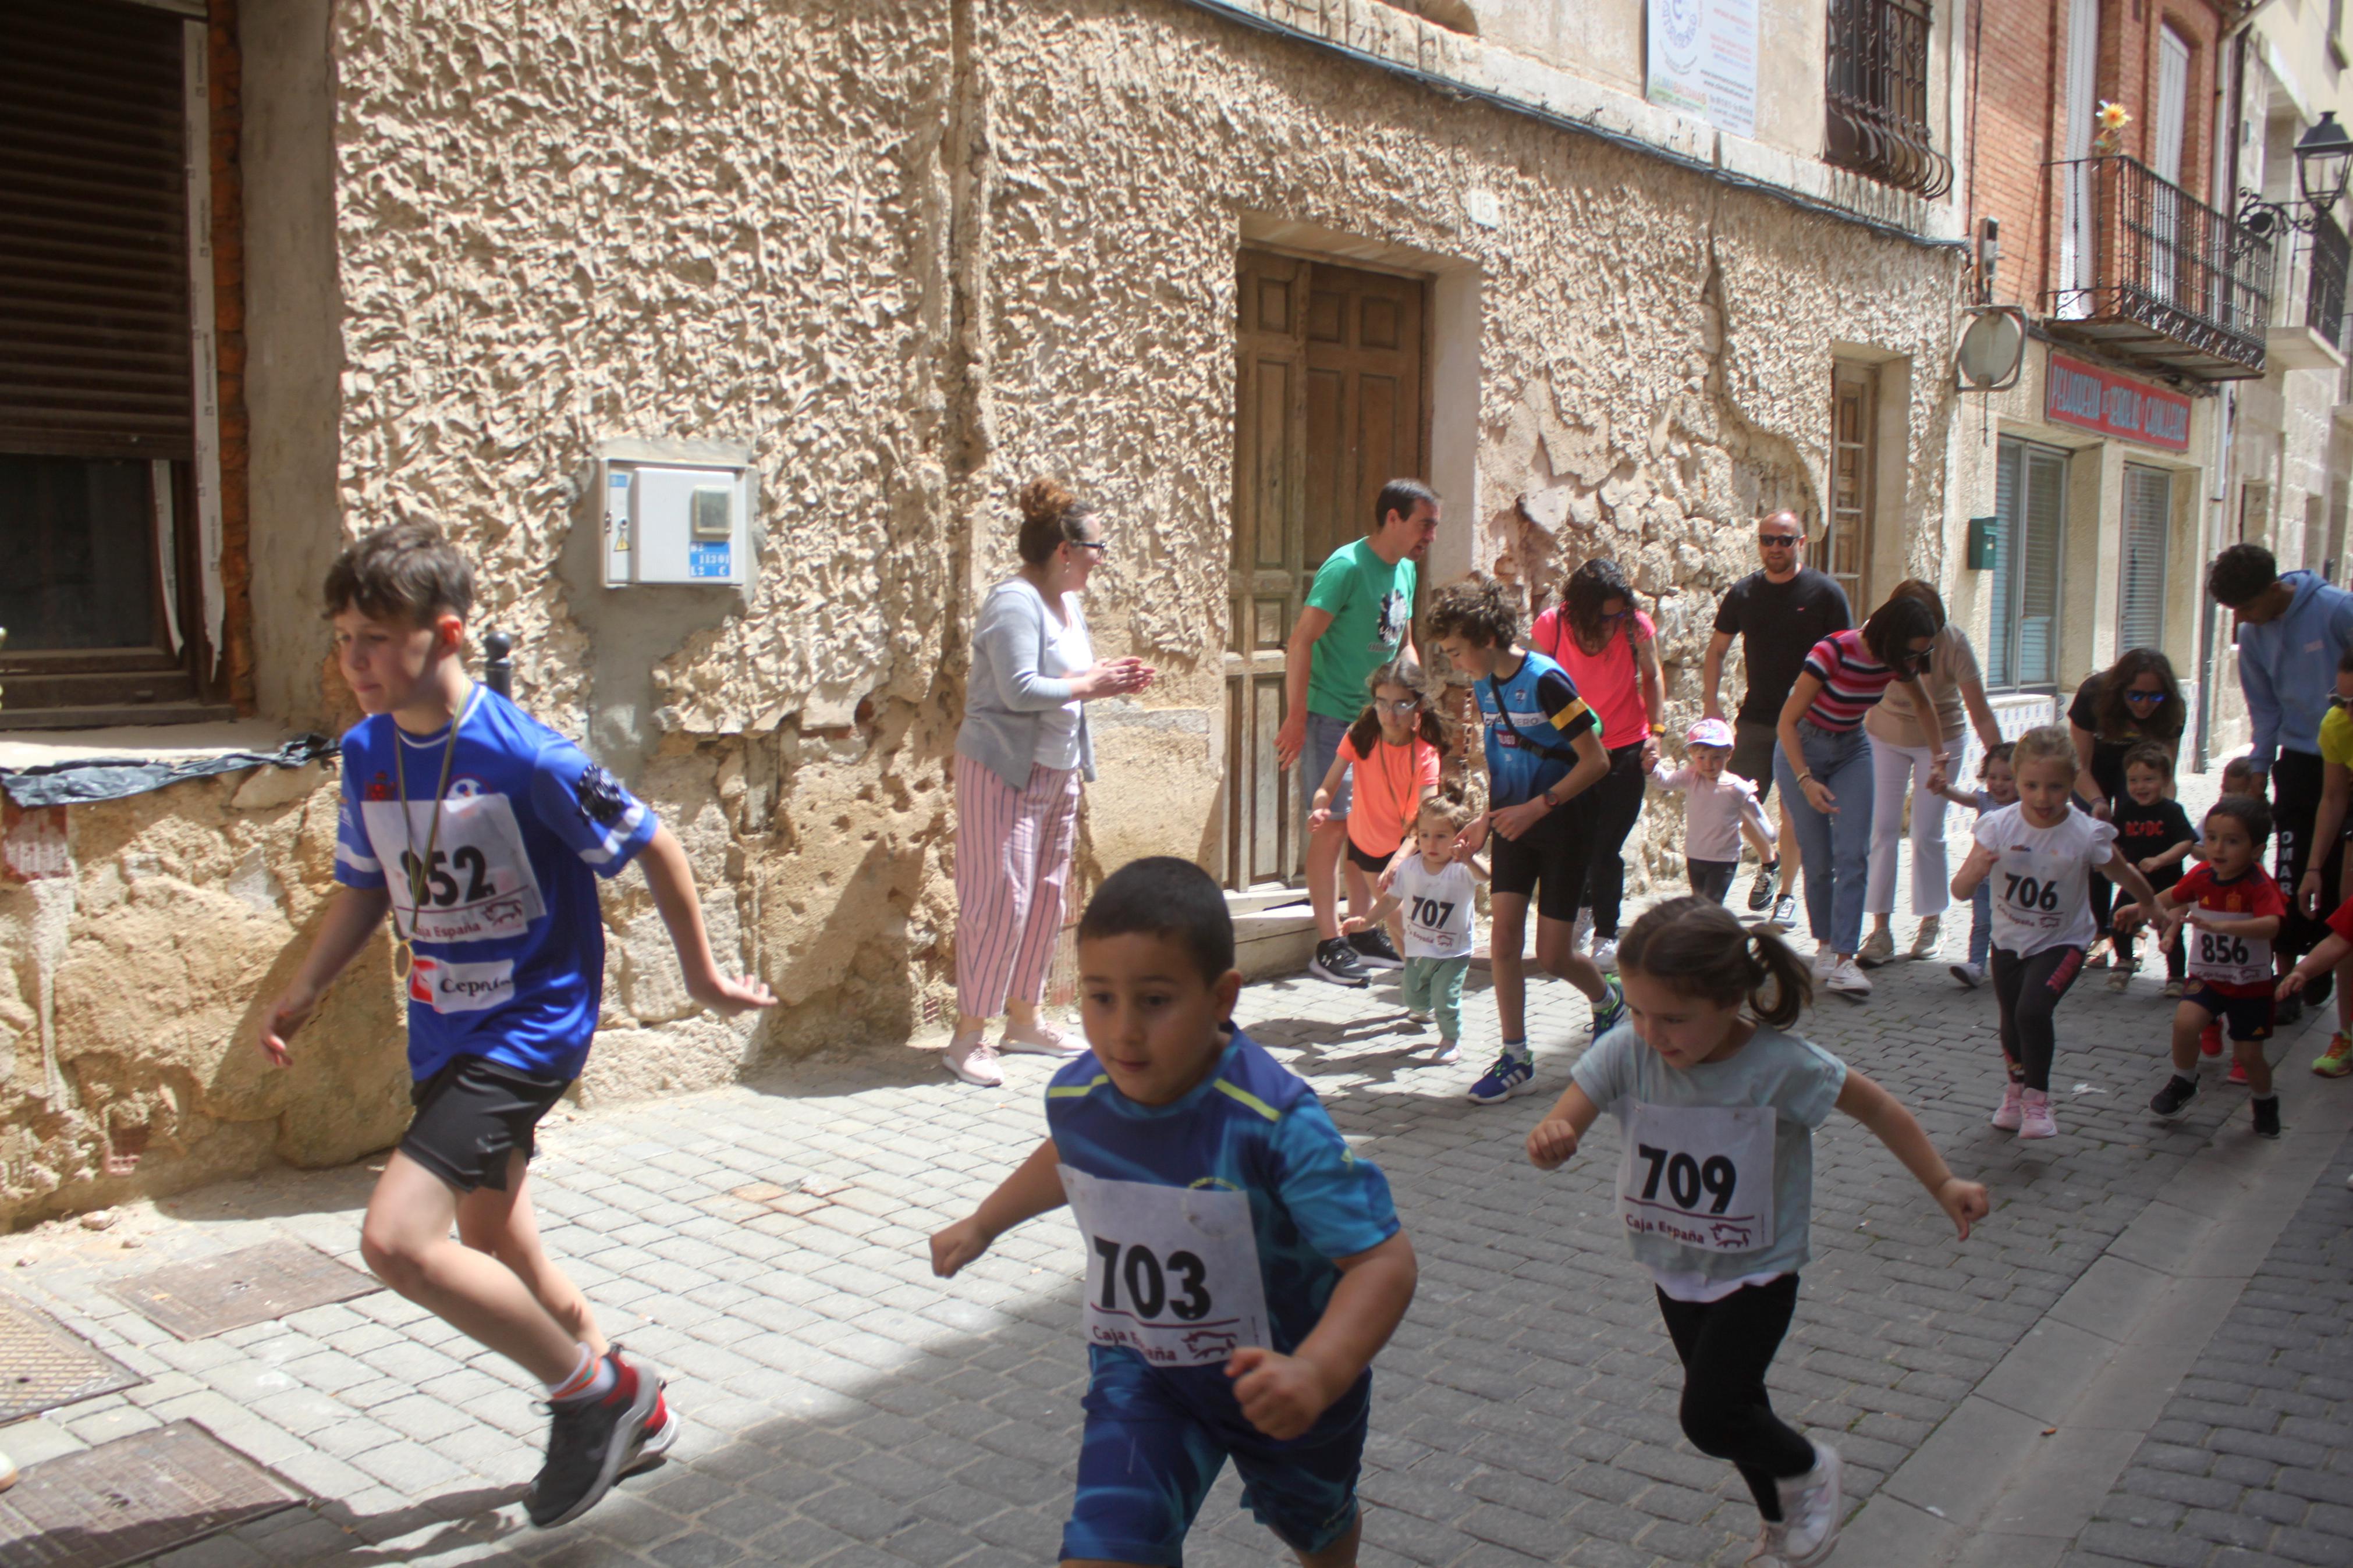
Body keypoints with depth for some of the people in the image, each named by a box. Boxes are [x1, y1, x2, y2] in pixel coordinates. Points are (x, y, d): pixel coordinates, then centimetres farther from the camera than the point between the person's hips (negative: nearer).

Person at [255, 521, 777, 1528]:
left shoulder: (526, 757, -20)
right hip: (445, 1032, 8)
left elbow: (652, 848, -10)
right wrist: (302, 993, 5)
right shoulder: (366, 753, 1)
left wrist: (702, 974, -1)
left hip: (529, 1026, -8)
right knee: (498, 1261, 17)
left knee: (397, 1239, -19)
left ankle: (595, 1390, 2)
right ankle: (630, 1416, 40)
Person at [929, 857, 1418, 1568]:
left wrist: (1317, 1373, -54)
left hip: (1279, 1377, -2)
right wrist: (982, 1225, 21)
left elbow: (1384, 1259, -38)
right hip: (1143, 1375, 2)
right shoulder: (1075, 1097, -19)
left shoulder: (1277, 1122, -36)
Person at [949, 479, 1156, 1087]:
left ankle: (1023, 1018, 24)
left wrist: (1106, 677, 1)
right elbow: (1020, 690, -25)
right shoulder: (1015, 603, -16)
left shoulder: (1068, 603, 13)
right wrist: (1090, 684, -16)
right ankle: (969, 1036, -2)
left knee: (1048, 895, 12)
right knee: (1001, 897, -9)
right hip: (1005, 770, -10)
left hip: (1058, 772, 10)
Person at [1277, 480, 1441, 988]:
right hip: (1332, 714, -8)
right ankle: (1328, 946, 2)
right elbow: (1301, 641, -21)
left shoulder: (1407, 570, 10)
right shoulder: (1347, 567, -16)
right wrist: (1296, 717, -24)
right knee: (1333, 825, -5)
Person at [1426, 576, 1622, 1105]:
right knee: (1502, 938, -3)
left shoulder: (1545, 681, -21)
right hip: (1515, 824, 6)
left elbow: (1596, 761, -19)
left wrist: (1536, 807, -20)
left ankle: (1607, 1001, 32)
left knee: (1553, 954, -1)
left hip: (1561, 825, -6)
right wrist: (1488, 815, 7)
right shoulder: (1484, 685, 3)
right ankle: (1516, 1059, 6)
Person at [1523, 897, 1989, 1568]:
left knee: (1709, 1417, -9)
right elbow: (1560, 1128, -24)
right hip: (1674, 1270, 4)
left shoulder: (1782, 1065, -27)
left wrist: (1944, 1185, -6)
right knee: (1733, 1406, 21)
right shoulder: (1625, 1053, -21)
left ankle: (1809, 1469, 23)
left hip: (1757, 1273, -4)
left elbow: (1879, 1108, -11)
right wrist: (1549, 1139, -48)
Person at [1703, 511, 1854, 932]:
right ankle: (1769, 863, 32)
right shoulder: (1744, 593, 5)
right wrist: (1710, 702, 3)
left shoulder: (1825, 593, -4)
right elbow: (1717, 649, 13)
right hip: (1755, 718, 3)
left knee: (1794, 810, 0)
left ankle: (1786, 894, 13)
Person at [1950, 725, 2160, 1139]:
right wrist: (1976, 871, -40)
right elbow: (1960, 891, -19)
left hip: (2061, 942, -3)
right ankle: (2014, 1091, 44)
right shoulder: (1999, 826, -17)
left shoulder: (2087, 834, -19)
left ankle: (2037, 1099, 0)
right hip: (2009, 940, 3)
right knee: (2011, 1025, 15)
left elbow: (2125, 875, 0)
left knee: (2033, 1012, -22)